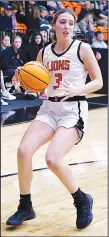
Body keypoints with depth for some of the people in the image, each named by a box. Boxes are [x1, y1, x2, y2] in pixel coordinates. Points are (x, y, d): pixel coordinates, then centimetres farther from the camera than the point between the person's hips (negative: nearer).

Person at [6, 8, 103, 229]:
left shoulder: (82, 48, -4)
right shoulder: (44, 52, 9)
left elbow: (98, 82, -3)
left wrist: (76, 90, -20)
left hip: (74, 110, -5)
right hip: (49, 108, 5)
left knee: (53, 159, -23)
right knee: (23, 151, -13)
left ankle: (82, 201, 4)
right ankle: (25, 207, 6)